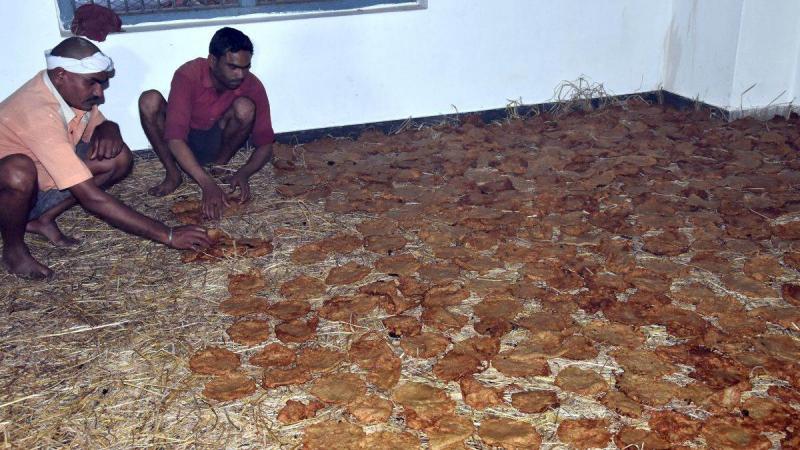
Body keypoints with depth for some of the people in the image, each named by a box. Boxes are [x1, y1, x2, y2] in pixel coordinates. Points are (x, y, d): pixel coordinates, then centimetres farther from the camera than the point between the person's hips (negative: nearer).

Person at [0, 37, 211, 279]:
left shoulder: (73, 91, -10)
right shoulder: (39, 112, -35)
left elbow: (100, 125, 10)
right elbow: (92, 198, -38)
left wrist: (109, 130, -19)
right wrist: (168, 236, -36)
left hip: (41, 187, 7)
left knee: (119, 158, -10)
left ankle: (43, 219, 2)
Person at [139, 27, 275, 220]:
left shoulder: (252, 86, -21)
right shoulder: (187, 75, -29)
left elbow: (265, 145, -16)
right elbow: (175, 140, -37)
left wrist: (243, 174, -36)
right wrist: (208, 185, -48)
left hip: (216, 142, 1)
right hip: (184, 144, -1)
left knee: (245, 107, -28)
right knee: (150, 100, -29)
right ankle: (173, 174, -13)